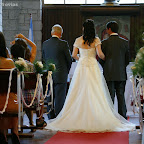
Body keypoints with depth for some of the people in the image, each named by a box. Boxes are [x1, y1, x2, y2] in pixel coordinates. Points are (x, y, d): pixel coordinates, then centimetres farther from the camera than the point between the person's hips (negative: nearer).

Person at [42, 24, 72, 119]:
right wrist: (67, 70, 14)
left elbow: (44, 59, 12)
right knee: (60, 98, -1)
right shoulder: (63, 44, -10)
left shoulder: (45, 44, 4)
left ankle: (51, 118, 17)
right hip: (60, 75, -5)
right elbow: (69, 59, -3)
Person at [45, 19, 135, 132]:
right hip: (93, 66, -2)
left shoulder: (78, 40, 3)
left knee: (80, 93, 4)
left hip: (81, 67, 2)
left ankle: (79, 119, 4)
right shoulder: (96, 40, -3)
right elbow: (99, 53, -10)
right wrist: (104, 58, 11)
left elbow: (74, 55, 6)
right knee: (95, 93, -1)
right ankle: (96, 119, -5)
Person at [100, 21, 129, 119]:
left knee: (110, 97, 2)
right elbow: (128, 59, 5)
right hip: (121, 74, 2)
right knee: (121, 96, 7)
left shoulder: (105, 42, -7)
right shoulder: (125, 42, 1)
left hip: (109, 74, -2)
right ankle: (123, 117, 8)